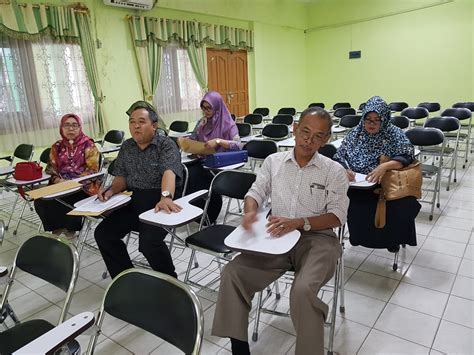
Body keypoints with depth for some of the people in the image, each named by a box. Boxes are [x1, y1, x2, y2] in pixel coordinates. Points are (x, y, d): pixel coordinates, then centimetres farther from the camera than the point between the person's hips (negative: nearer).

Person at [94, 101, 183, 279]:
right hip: (133, 201, 7)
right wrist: (112, 190, -6)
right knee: (103, 233, -6)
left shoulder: (166, 145, -7)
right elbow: (121, 176, 17)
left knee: (148, 242, -28)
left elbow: (169, 171, -25)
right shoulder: (126, 147, 14)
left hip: (159, 202, -7)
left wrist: (166, 197, -44)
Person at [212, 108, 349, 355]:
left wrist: (298, 223, -20)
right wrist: (250, 211, -15)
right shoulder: (273, 161, 10)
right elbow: (255, 192, 10)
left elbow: (337, 215, -4)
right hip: (277, 237, 3)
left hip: (317, 238, -3)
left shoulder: (334, 171, 2)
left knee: (302, 290, -32)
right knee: (232, 273, -18)